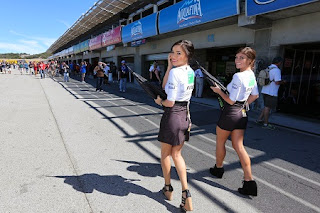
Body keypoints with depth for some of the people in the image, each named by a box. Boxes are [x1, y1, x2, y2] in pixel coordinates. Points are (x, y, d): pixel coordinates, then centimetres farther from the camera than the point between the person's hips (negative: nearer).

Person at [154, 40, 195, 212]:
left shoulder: (175, 72, -19)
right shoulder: (191, 71, 7)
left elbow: (170, 102, -20)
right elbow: (165, 86, 6)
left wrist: (159, 101, 1)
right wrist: (169, 67, 0)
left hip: (172, 115, -7)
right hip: (185, 115, 8)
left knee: (165, 153, 16)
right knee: (176, 154, 18)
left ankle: (168, 188, 35)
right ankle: (185, 193, 14)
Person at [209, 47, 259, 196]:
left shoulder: (238, 76, -21)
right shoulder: (252, 75, 8)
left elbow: (231, 100, -19)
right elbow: (255, 95, 20)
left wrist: (219, 91, -7)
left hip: (230, 113, -8)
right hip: (242, 114, 8)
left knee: (220, 142, 15)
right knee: (238, 146, 10)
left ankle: (218, 168, 37)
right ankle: (249, 182, 9)